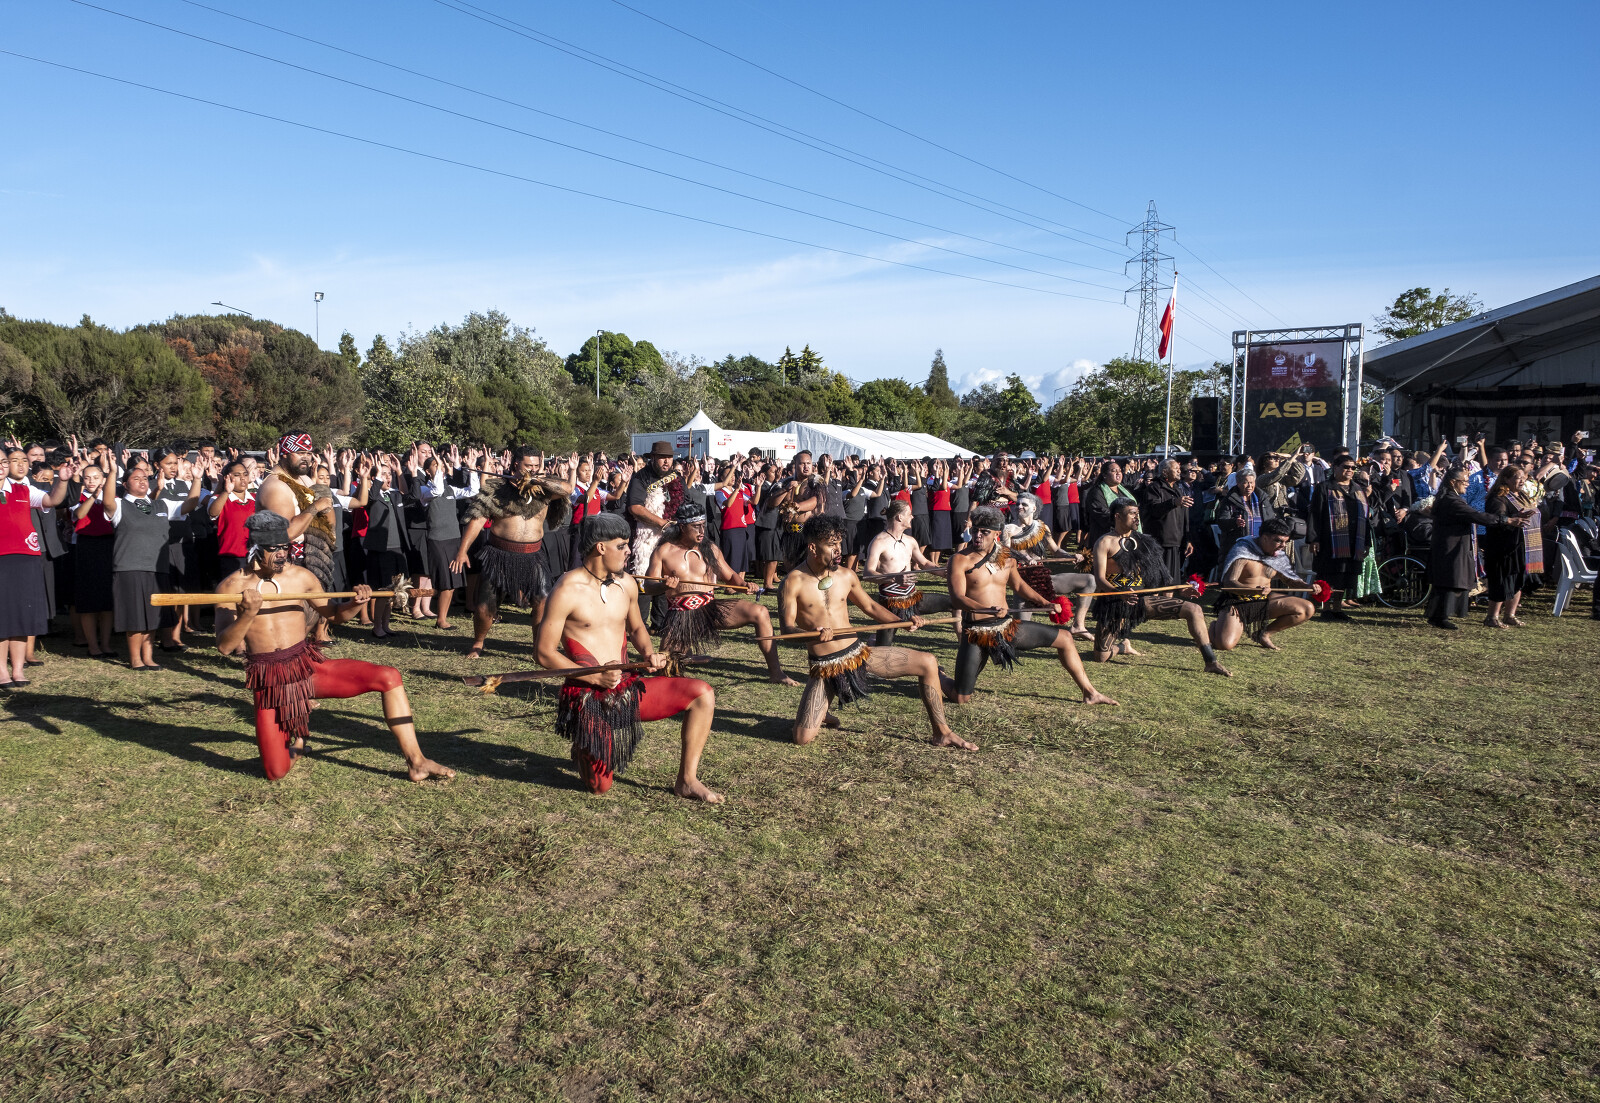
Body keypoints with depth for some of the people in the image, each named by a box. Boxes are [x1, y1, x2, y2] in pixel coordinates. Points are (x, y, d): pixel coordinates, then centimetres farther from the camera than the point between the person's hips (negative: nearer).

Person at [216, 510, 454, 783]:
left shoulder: (300, 576, 1)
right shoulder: (231, 586, -5)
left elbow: (333, 615, 14)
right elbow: (224, 646, -11)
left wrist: (355, 604, -8)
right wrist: (248, 614, -28)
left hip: (310, 666, 2)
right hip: (269, 681, -2)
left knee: (389, 677, -17)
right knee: (275, 773, -6)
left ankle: (416, 761, -7)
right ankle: (295, 733, 31)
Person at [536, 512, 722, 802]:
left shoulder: (626, 584, 6)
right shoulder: (567, 590, -13)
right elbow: (545, 654, -12)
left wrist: (648, 653, 0)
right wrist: (595, 677, -21)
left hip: (628, 688, 5)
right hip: (588, 696, -5)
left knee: (702, 693, -11)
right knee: (600, 787, -3)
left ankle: (687, 780, -2)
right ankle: (585, 750, 33)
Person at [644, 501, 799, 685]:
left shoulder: (710, 550, 10)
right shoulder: (663, 551, 1)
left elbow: (731, 576, 17)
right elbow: (648, 587, -4)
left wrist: (744, 584, -7)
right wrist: (664, 586, -27)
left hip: (711, 608, 2)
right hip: (680, 614, -2)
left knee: (760, 613, -19)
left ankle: (775, 673, -13)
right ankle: (684, 650, 24)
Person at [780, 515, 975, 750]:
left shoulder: (846, 575, 2)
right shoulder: (793, 582, -12)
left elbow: (870, 606, 15)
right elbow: (788, 629, -15)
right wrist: (813, 633, -36)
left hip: (859, 652, 4)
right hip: (825, 668, -4)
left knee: (928, 663, -4)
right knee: (802, 738, -16)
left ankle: (942, 733, 10)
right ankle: (821, 715, 22)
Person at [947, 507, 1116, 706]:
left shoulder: (1006, 557, 5)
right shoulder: (960, 560, -12)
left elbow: (1018, 585, 24)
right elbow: (957, 597, -22)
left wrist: (1045, 603, 14)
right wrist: (989, 610, -37)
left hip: (1008, 626, 6)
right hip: (977, 632, -5)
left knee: (1064, 638, 9)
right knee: (961, 699, -7)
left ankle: (1090, 693, 22)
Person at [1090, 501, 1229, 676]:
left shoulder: (1142, 542, 16)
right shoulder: (1105, 542, -2)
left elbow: (1156, 577, 20)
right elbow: (1099, 580, -12)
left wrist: (1178, 591, 5)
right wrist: (1121, 593, -30)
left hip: (1143, 599, 5)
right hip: (1115, 603, -4)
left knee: (1194, 609, -12)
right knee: (1101, 658, -9)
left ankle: (1211, 662, -5)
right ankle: (1123, 646, 27)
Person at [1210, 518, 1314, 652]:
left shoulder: (1279, 556, 4)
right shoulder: (1243, 550, -16)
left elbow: (1292, 579, 16)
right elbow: (1228, 582, -23)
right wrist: (1256, 590, -40)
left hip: (1264, 601, 6)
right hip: (1237, 602, -6)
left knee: (1307, 609, -9)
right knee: (1225, 645, -28)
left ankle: (1264, 633, 5)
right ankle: (1217, 625, 11)